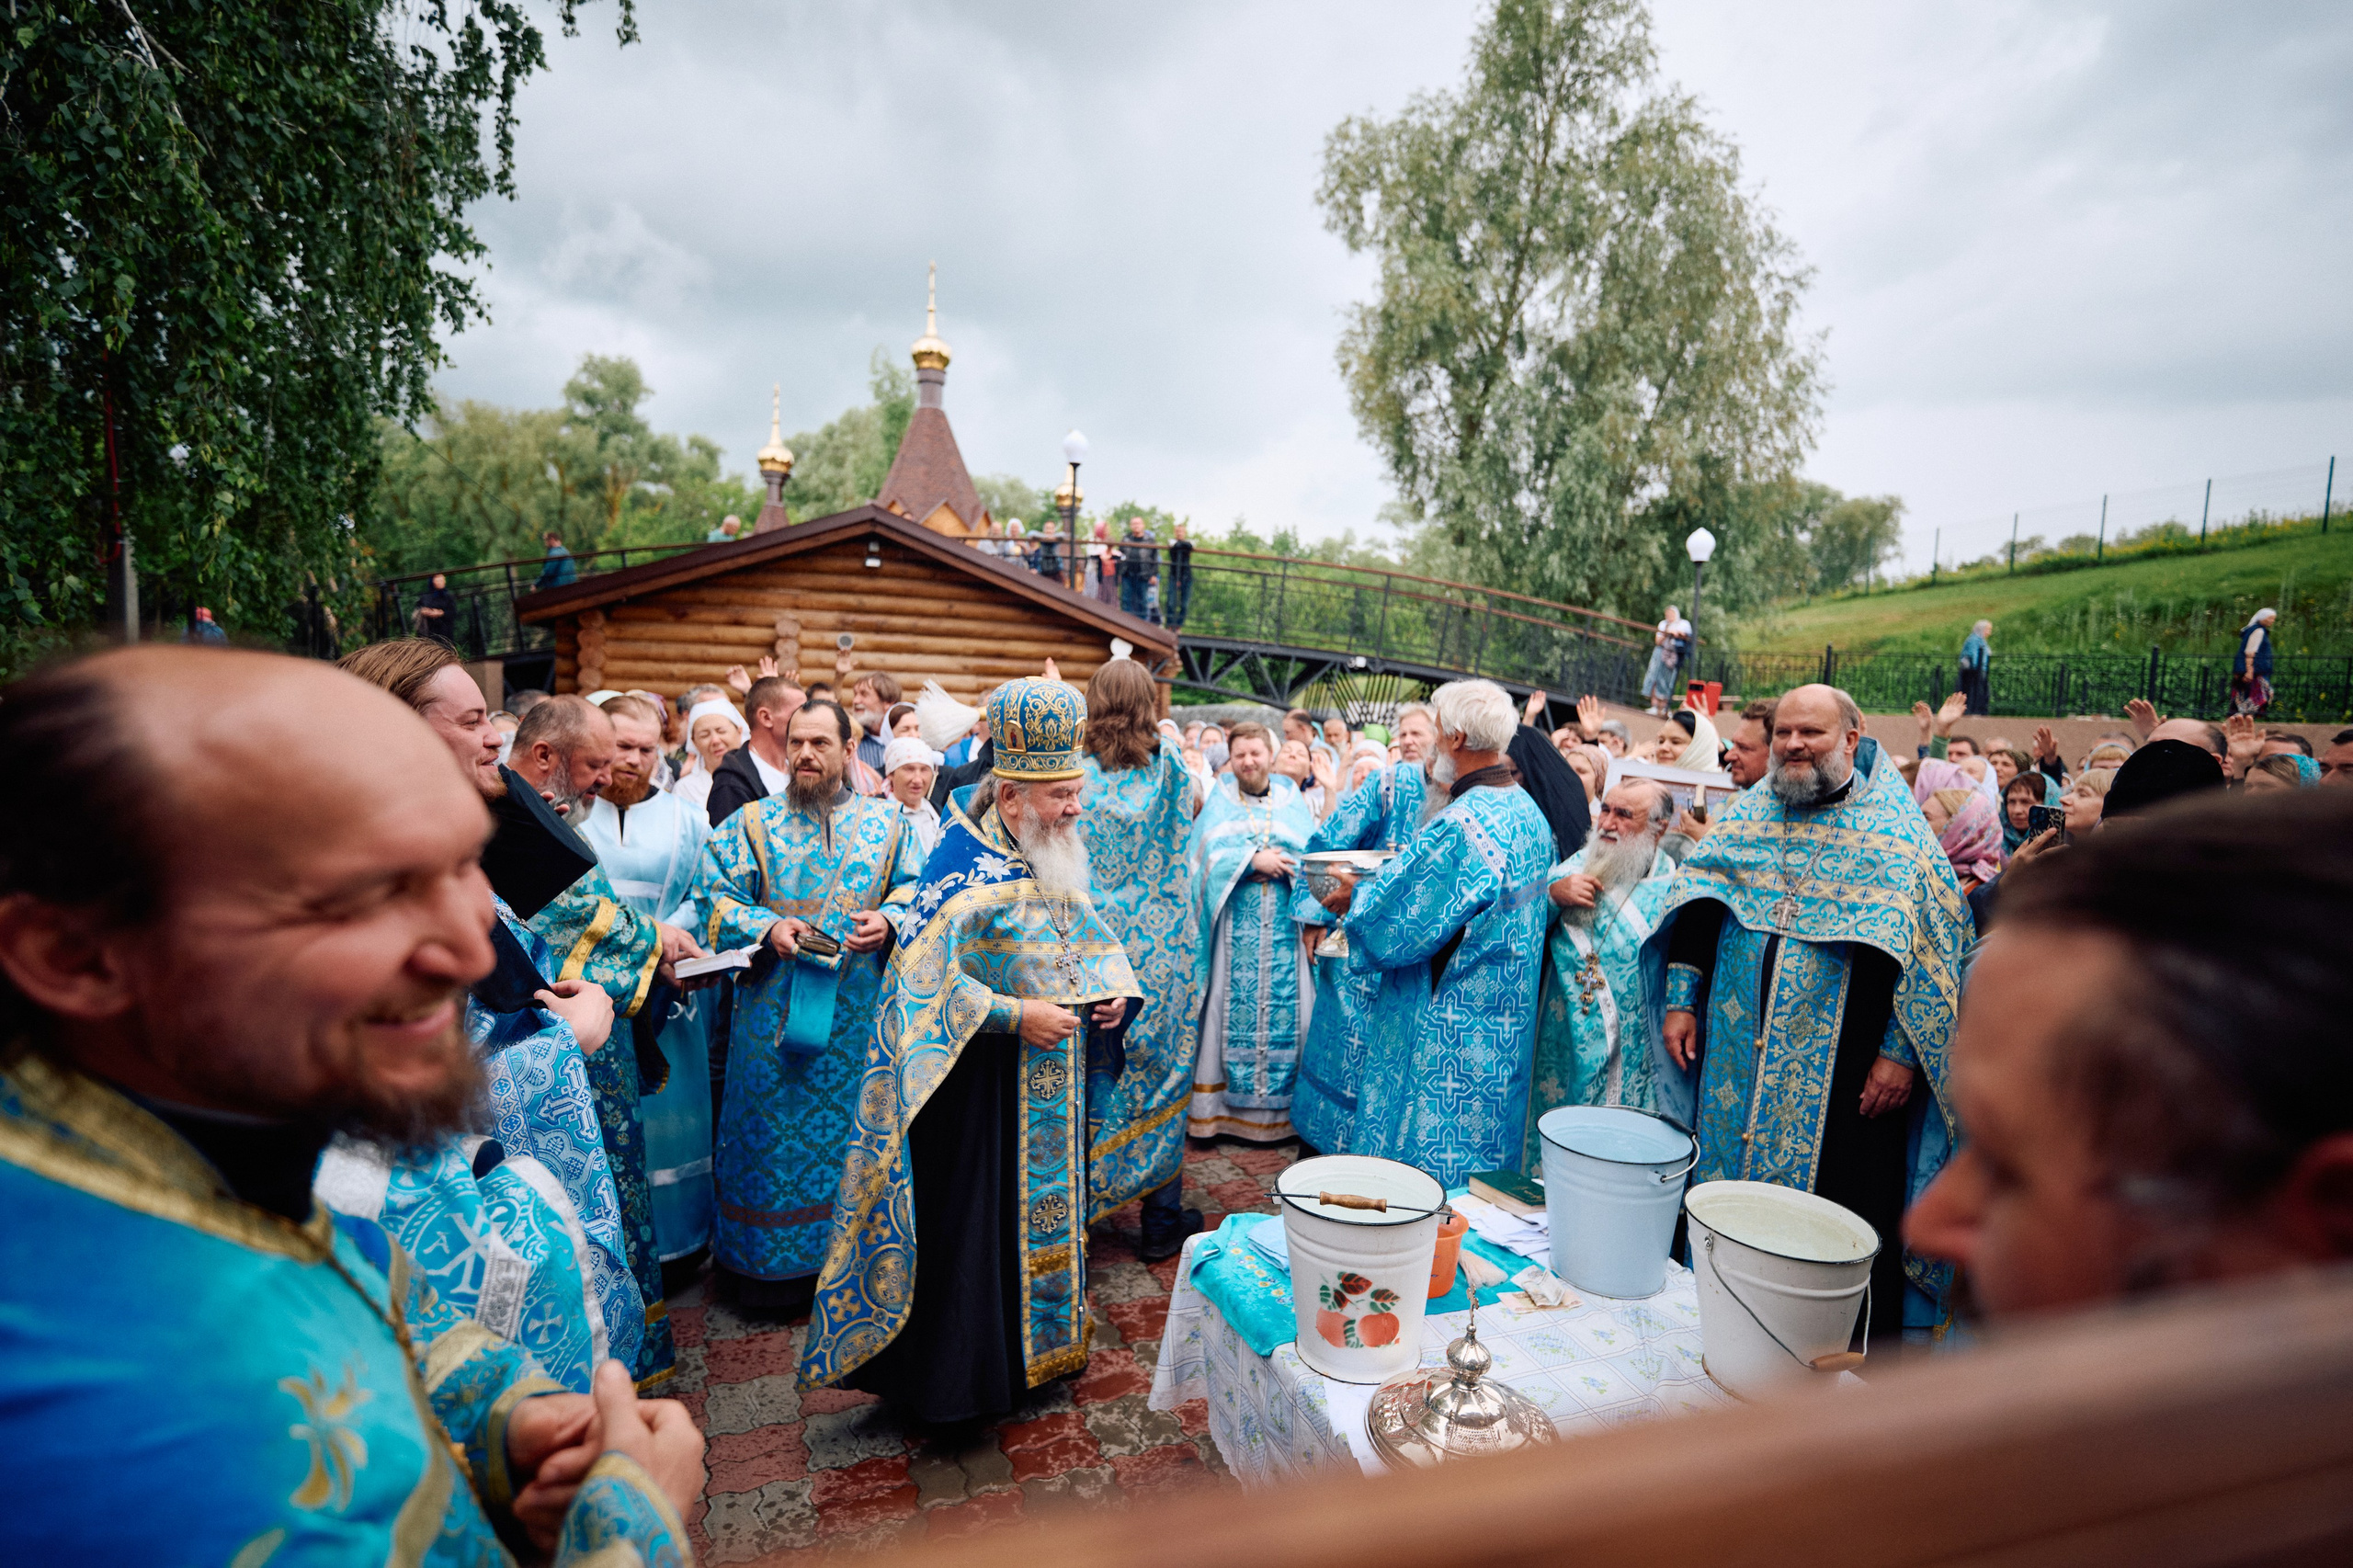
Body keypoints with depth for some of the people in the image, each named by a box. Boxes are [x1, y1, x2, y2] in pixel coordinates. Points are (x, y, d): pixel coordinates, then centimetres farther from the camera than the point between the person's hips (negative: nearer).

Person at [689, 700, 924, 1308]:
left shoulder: (888, 820, 6)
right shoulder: (751, 823, 4)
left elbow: (918, 890, 5)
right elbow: (715, 898, 0)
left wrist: (888, 921, -15)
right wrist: (767, 929, -17)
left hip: (861, 1013, 1)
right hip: (774, 1010, -1)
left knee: (855, 1133, 10)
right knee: (773, 1135, 7)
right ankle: (769, 1264, 25)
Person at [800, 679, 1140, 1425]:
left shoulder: (1054, 862, 4)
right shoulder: (965, 871, -21)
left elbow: (1087, 933, 17)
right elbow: (923, 972, -26)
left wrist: (1110, 988, -2)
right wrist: (1015, 1014, -27)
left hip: (1049, 1073, 8)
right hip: (981, 1081, -8)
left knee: (1045, 1204, 21)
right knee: (973, 1220, 3)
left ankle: (1039, 1344, 41)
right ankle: (957, 1380, 22)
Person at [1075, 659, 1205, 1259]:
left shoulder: (1075, 771, -6)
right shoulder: (1170, 771, -7)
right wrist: (1173, 743, 21)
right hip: (1160, 951, 0)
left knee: (1087, 1079, 13)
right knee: (1160, 1075, 10)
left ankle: (1079, 1205, 25)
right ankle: (1162, 1221, 21)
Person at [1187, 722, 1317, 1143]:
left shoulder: (1293, 802, 12)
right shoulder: (1219, 804, 9)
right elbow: (1209, 856, -3)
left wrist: (1280, 866, -12)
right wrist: (1253, 861, -12)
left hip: (1284, 930, 1)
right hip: (1235, 930, -1)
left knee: (1284, 1009, -2)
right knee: (1234, 1009, -2)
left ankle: (1281, 1106, 8)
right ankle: (1226, 1108, 6)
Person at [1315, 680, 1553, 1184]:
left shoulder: (1457, 827, -26)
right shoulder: (1529, 811, 4)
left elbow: (1399, 930, -22)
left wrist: (1354, 899, -3)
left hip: (1444, 1040, -9)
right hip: (1507, 1031, 9)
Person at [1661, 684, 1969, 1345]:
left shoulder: (1896, 830, -2)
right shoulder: (1747, 812, 9)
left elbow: (1928, 944, -7)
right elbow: (1694, 907, 12)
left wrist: (1901, 1050, -13)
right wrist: (1681, 999, 6)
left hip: (1841, 1074, -3)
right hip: (1737, 1061, 4)